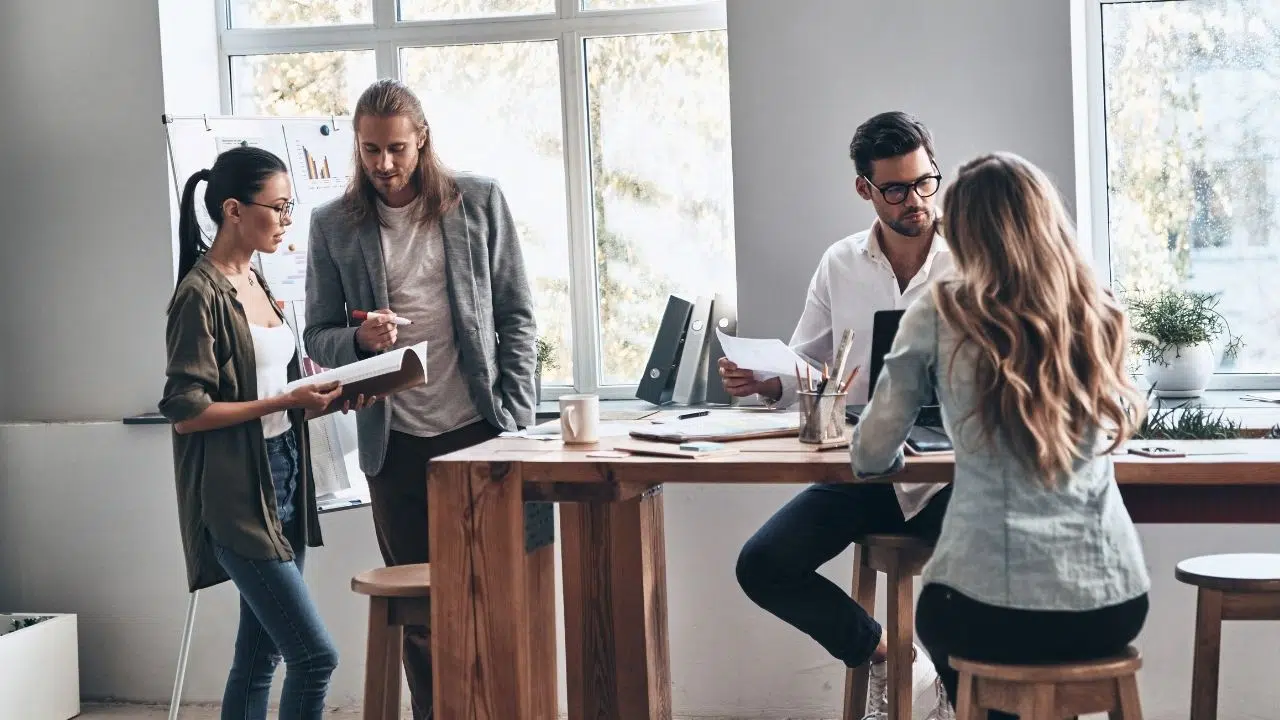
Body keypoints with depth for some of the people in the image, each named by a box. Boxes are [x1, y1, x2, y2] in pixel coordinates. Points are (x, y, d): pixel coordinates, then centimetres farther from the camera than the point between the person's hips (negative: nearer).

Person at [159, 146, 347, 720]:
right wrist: (285, 402, -19)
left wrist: (317, 391, 4)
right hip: (237, 495, -9)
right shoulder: (201, 295, -13)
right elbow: (185, 411, -16)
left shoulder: (255, 283, 13)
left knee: (260, 654, 12)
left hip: (282, 478, 9)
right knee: (315, 656, -11)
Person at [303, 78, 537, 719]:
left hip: (478, 429, -1)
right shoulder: (334, 226, 4)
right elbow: (318, 337, 7)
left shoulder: (479, 201, 2)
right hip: (394, 442, 1)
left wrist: (515, 417, -4)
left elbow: (516, 316, 4)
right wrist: (361, 339, -15)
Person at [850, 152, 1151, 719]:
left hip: (996, 609, -3)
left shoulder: (940, 315, -5)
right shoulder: (1102, 319, 4)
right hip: (1114, 604, 3)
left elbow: (873, 455, 2)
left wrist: (874, 458, 25)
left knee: (937, 615, 32)